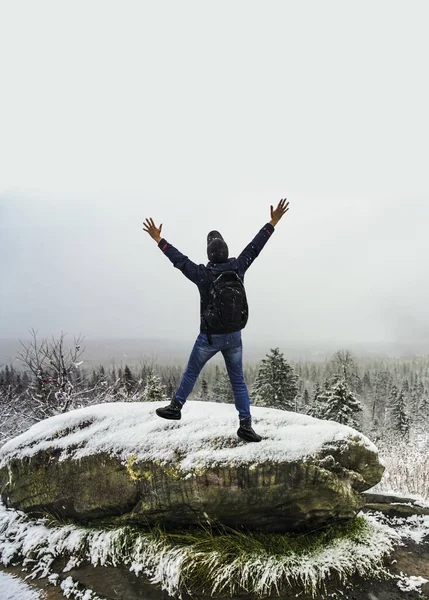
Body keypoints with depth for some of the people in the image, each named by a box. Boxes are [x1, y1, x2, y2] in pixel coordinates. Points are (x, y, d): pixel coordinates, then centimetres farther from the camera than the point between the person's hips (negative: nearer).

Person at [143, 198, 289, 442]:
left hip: (209, 337, -2)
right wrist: (274, 221, 10)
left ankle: (175, 407, 35)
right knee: (238, 380, 12)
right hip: (234, 336, 3)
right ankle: (246, 424, 8)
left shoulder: (203, 274, -16)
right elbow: (255, 246, 0)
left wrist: (158, 239, 3)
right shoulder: (238, 268, -8)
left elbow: (178, 258, -7)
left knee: (191, 372, 19)